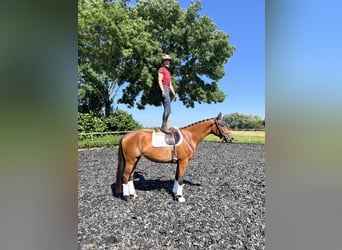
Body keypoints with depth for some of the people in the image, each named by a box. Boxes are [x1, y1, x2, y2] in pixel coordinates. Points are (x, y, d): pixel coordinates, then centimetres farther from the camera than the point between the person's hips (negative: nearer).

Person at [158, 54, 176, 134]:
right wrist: (163, 91, -23)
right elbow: (159, 81, -11)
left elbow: (170, 84, 26)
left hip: (167, 90, 9)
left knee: (167, 109, 5)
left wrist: (174, 94, 18)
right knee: (168, 109, -20)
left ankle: (165, 126, 7)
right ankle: (164, 126, -22)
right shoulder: (161, 69, 2)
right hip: (164, 89, -9)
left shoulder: (168, 72, 27)